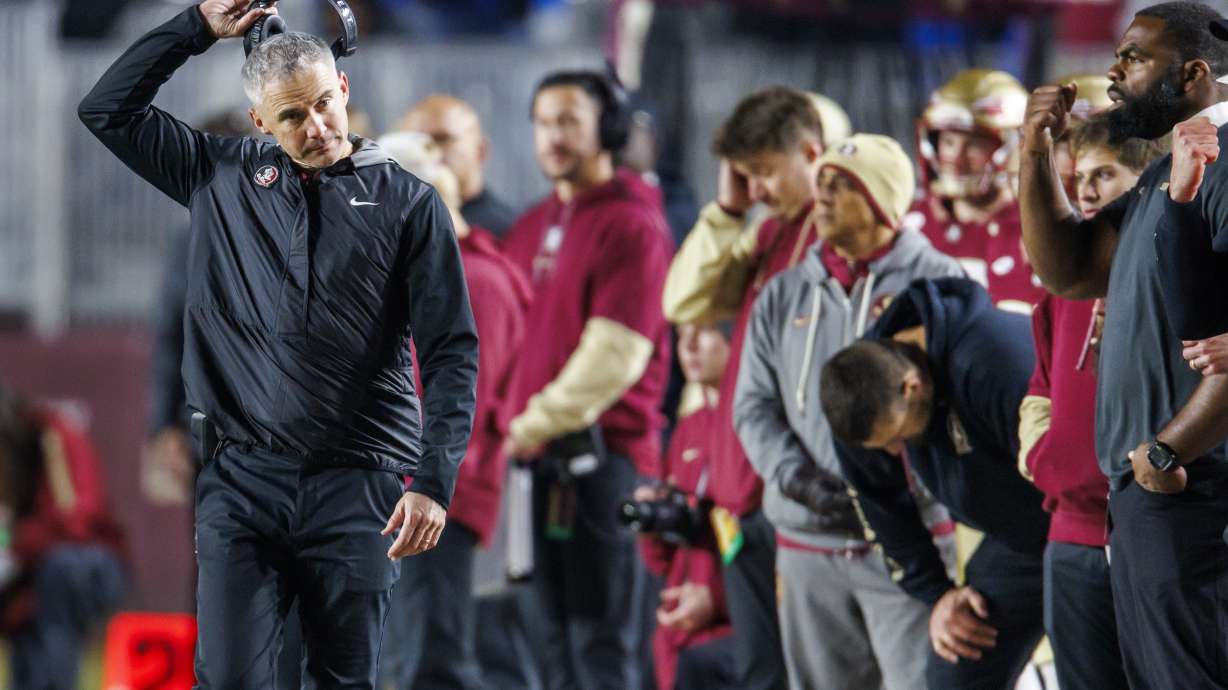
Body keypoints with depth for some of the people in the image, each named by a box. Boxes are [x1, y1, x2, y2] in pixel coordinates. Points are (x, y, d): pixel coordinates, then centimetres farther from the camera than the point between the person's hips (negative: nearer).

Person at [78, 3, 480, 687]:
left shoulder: (408, 203, 3)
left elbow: (452, 353, 0)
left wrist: (434, 480, -10)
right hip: (243, 477, 1)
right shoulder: (223, 176, 11)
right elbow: (107, 109, 14)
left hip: (360, 490, -1)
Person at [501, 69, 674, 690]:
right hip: (537, 455, 8)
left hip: (602, 454, -8)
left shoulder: (631, 224, -7)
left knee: (601, 639, -8)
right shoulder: (532, 227, 18)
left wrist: (538, 422, -13)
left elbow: (614, 353, -14)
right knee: (558, 636, 9)